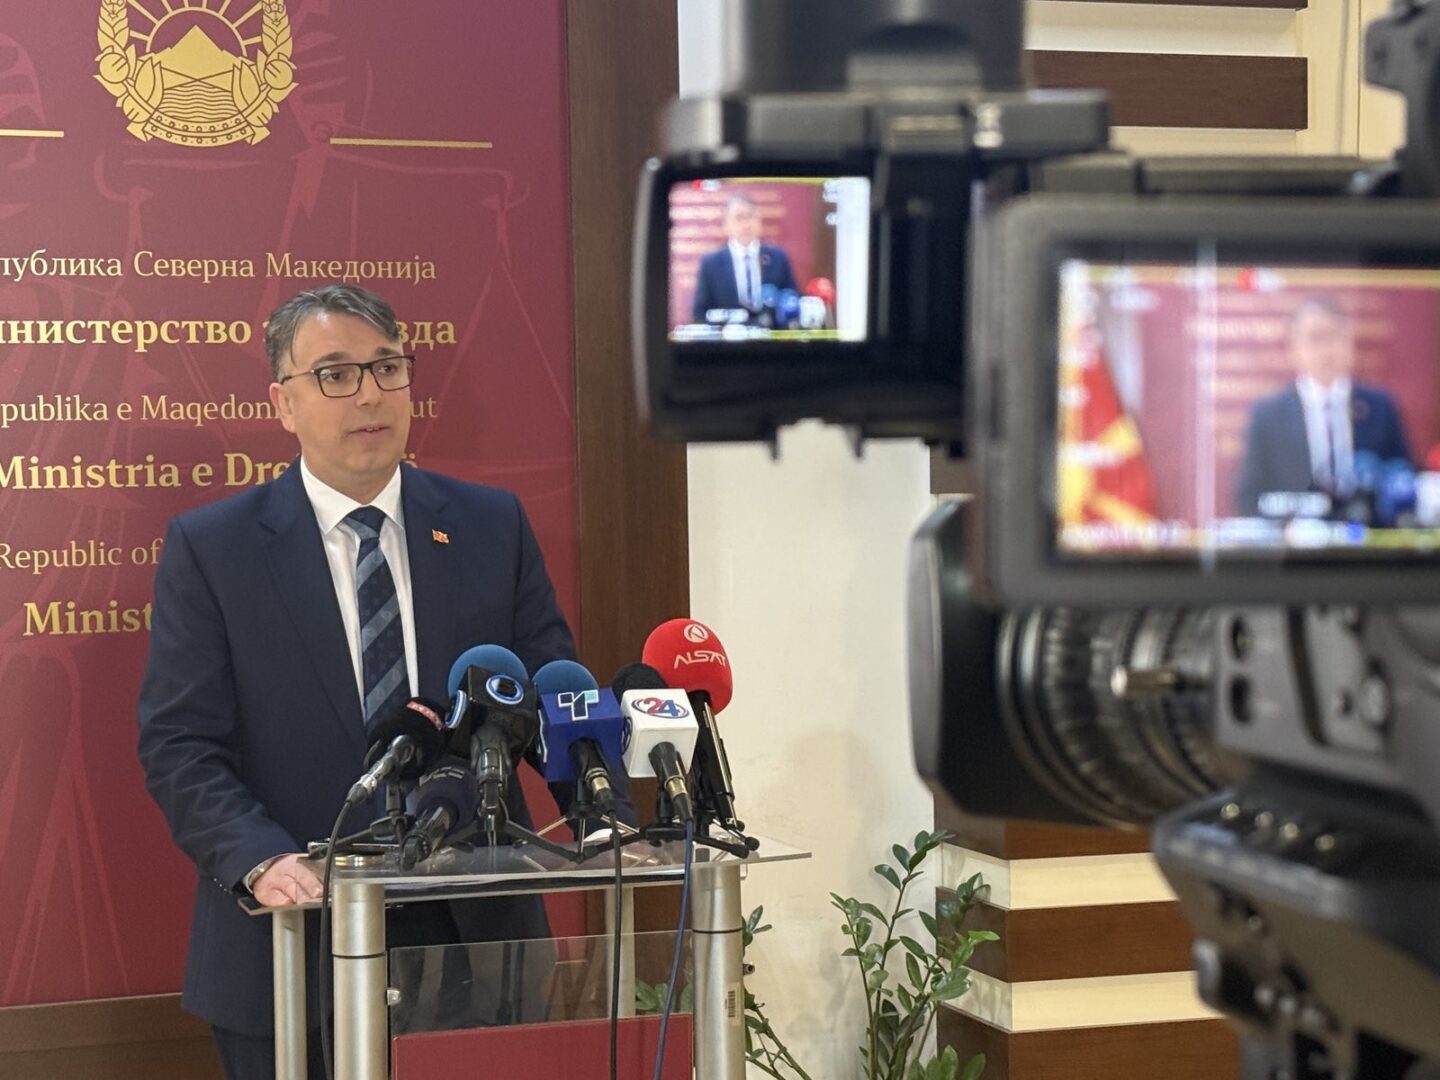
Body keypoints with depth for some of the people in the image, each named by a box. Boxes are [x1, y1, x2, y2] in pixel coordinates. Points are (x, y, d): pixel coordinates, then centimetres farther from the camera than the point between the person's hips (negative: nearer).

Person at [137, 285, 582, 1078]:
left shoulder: (493, 526, 6)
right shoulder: (209, 548, -1)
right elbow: (179, 745, -6)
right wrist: (261, 861, -22)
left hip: (476, 933, 2)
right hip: (292, 953, -2)